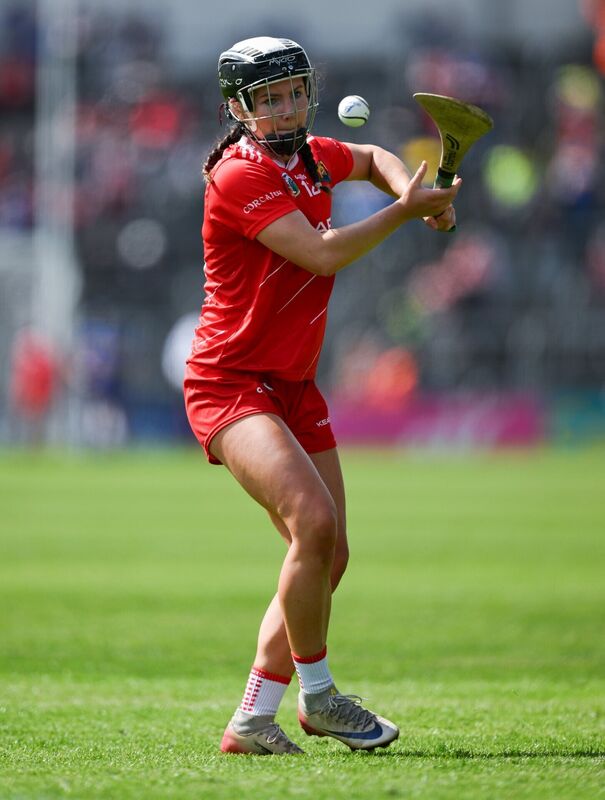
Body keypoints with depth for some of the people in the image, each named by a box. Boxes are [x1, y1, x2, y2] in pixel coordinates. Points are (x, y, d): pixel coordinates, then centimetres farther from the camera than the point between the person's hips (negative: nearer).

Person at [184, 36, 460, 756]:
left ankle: (252, 721, 9)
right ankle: (316, 693, -13)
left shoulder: (311, 156, 9)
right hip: (230, 382, -9)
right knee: (314, 521, -27)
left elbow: (371, 159, 31)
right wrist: (406, 210, -14)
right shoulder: (240, 175, -16)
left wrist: (415, 190, 10)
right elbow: (324, 254, -23)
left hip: (294, 387, 9)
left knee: (328, 558, 4)